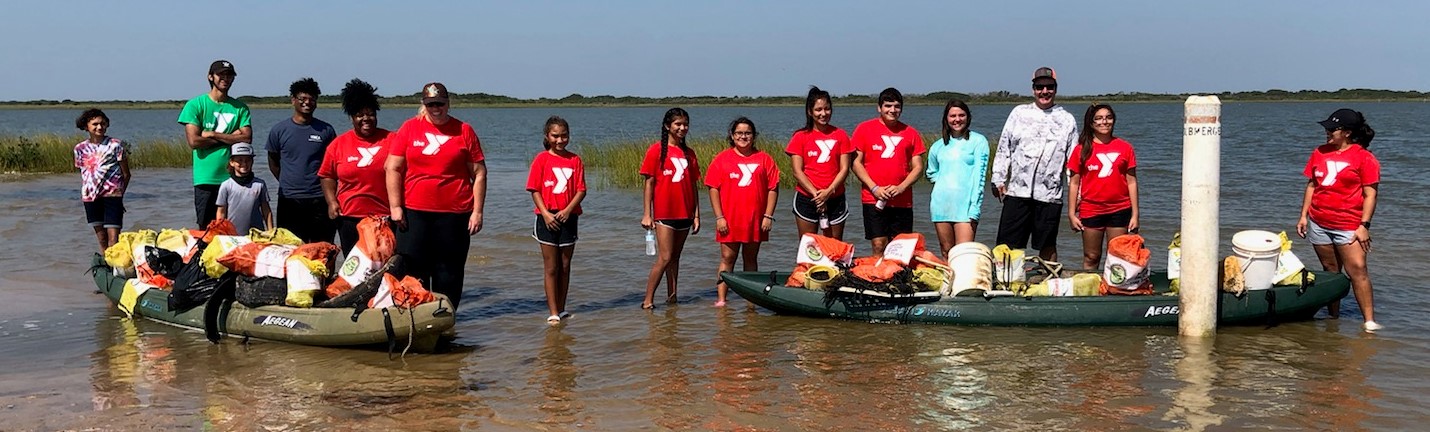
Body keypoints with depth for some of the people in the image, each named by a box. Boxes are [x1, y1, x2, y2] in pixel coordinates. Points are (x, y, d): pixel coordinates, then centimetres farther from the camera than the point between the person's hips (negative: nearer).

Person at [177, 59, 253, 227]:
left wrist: (212, 134, -8)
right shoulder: (195, 105, 3)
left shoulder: (240, 107, 10)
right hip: (206, 179, -2)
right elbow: (193, 141, -9)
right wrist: (230, 138, -4)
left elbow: (247, 138, -4)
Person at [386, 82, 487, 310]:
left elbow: (479, 173, 6)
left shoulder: (464, 131, 6)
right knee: (413, 273, 1)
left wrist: (477, 211, -1)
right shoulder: (409, 128, 7)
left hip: (454, 214, 0)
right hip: (413, 213, 0)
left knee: (450, 274, 4)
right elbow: (393, 168, 6)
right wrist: (395, 207, -2)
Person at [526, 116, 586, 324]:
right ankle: (553, 313, 3)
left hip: (568, 217, 2)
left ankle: (561, 309, 19)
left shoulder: (575, 160, 3)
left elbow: (581, 190, 0)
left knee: (565, 266, 9)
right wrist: (545, 213, -14)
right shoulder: (542, 159, -2)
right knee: (551, 267, 1)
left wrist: (568, 210, -13)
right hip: (547, 218, -2)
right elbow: (535, 190, -3)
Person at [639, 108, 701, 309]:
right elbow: (649, 183, -4)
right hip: (664, 213, -5)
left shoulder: (689, 153, 11)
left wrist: (696, 215, 8)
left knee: (675, 256, 10)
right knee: (664, 257, -10)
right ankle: (648, 300, -4)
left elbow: (693, 186, 12)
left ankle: (671, 297, 16)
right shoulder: (656, 150, -3)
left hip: (684, 214, 5)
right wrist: (646, 214, -9)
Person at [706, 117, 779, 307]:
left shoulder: (764, 159, 6)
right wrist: (719, 217, -7)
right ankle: (721, 298, -2)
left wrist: (768, 216, -3)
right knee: (727, 259, -2)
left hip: (755, 220, 1)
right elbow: (713, 188, 0)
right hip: (730, 220, -1)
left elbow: (773, 188, 4)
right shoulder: (722, 159, 3)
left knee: (751, 259, 10)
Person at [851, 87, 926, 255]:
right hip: (873, 199, -2)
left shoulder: (910, 133, 9)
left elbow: (918, 167, 8)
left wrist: (901, 188, -8)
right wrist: (875, 188, -9)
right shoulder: (864, 129, 4)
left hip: (903, 201, 2)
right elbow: (856, 163, 1)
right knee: (879, 246, -5)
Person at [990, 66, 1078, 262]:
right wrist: (998, 179, 4)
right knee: (1008, 244, -1)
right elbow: (1004, 148, 10)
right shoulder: (1019, 113, 11)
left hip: (1049, 194, 0)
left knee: (1047, 245, 8)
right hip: (1017, 191, 0)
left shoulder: (1067, 120, 9)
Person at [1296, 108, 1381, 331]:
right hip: (1318, 223, 5)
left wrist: (1364, 225, -13)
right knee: (1330, 271, 11)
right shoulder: (1320, 153, 10)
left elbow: (1370, 194, -7)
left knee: (1357, 270, -12)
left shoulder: (1364, 157, -6)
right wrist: (1304, 216, 10)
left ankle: (1369, 321, -11)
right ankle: (1333, 317, 19)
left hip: (1348, 226, -5)